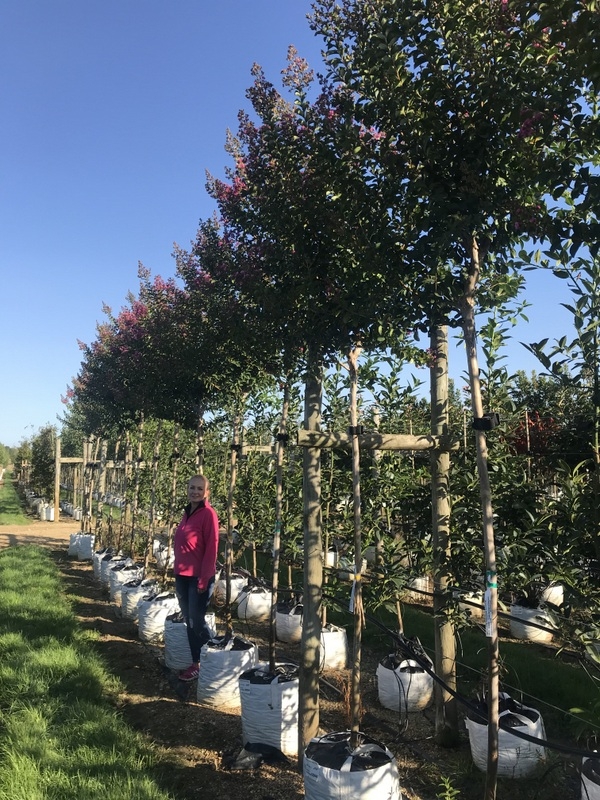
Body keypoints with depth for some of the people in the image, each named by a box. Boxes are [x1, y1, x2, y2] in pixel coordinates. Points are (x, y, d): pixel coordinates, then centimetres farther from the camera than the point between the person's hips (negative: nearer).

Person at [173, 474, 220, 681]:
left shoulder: (208, 513, -13)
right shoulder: (187, 513, 10)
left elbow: (211, 548, -15)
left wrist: (204, 578, -16)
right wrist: (177, 572, 14)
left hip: (199, 576, -7)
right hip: (182, 575, 7)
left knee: (197, 622, 1)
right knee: (189, 621, 13)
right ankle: (196, 663, 25)